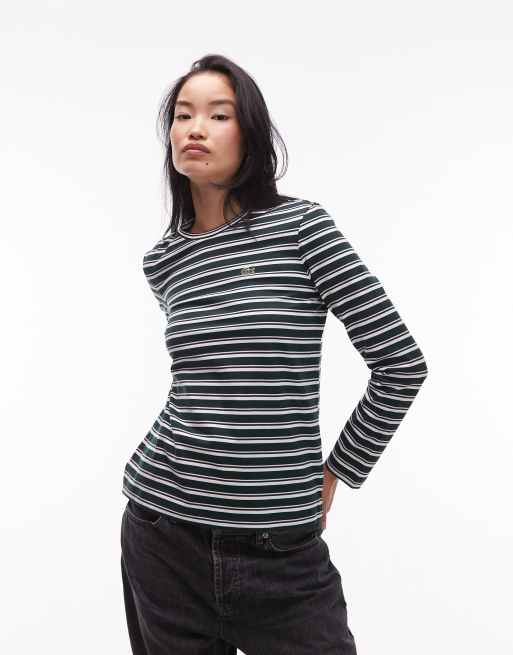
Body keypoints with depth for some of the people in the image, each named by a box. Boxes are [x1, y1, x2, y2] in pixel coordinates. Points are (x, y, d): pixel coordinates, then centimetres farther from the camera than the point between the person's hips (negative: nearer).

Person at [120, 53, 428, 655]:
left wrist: (335, 474, -1)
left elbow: (402, 363, -8)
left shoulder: (301, 225, -9)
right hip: (163, 524, 4)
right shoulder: (162, 261, 5)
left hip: (279, 542, -3)